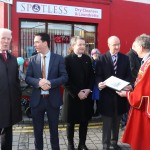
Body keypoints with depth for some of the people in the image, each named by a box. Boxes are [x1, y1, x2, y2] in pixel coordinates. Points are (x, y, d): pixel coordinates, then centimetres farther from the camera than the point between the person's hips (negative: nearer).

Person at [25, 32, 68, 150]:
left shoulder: (58, 59, -3)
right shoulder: (32, 59, 3)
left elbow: (64, 77, -6)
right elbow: (27, 78, 0)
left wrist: (50, 83, -22)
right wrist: (38, 82, -21)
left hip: (53, 99, -1)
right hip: (37, 99, 2)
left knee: (54, 128, 13)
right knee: (38, 129, 13)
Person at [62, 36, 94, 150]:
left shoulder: (88, 59, 8)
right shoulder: (67, 60, -7)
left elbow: (92, 76, 9)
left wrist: (89, 89, -6)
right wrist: (77, 92, -16)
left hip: (86, 95, 4)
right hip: (72, 96, -4)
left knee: (84, 121, 10)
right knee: (71, 122, 9)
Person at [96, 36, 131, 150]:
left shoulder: (125, 58, 5)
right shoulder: (102, 58, -3)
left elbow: (128, 75, 4)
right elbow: (98, 75, -6)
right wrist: (99, 83, -27)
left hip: (120, 92, 3)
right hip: (107, 93, -3)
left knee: (117, 120, 16)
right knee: (107, 120, 6)